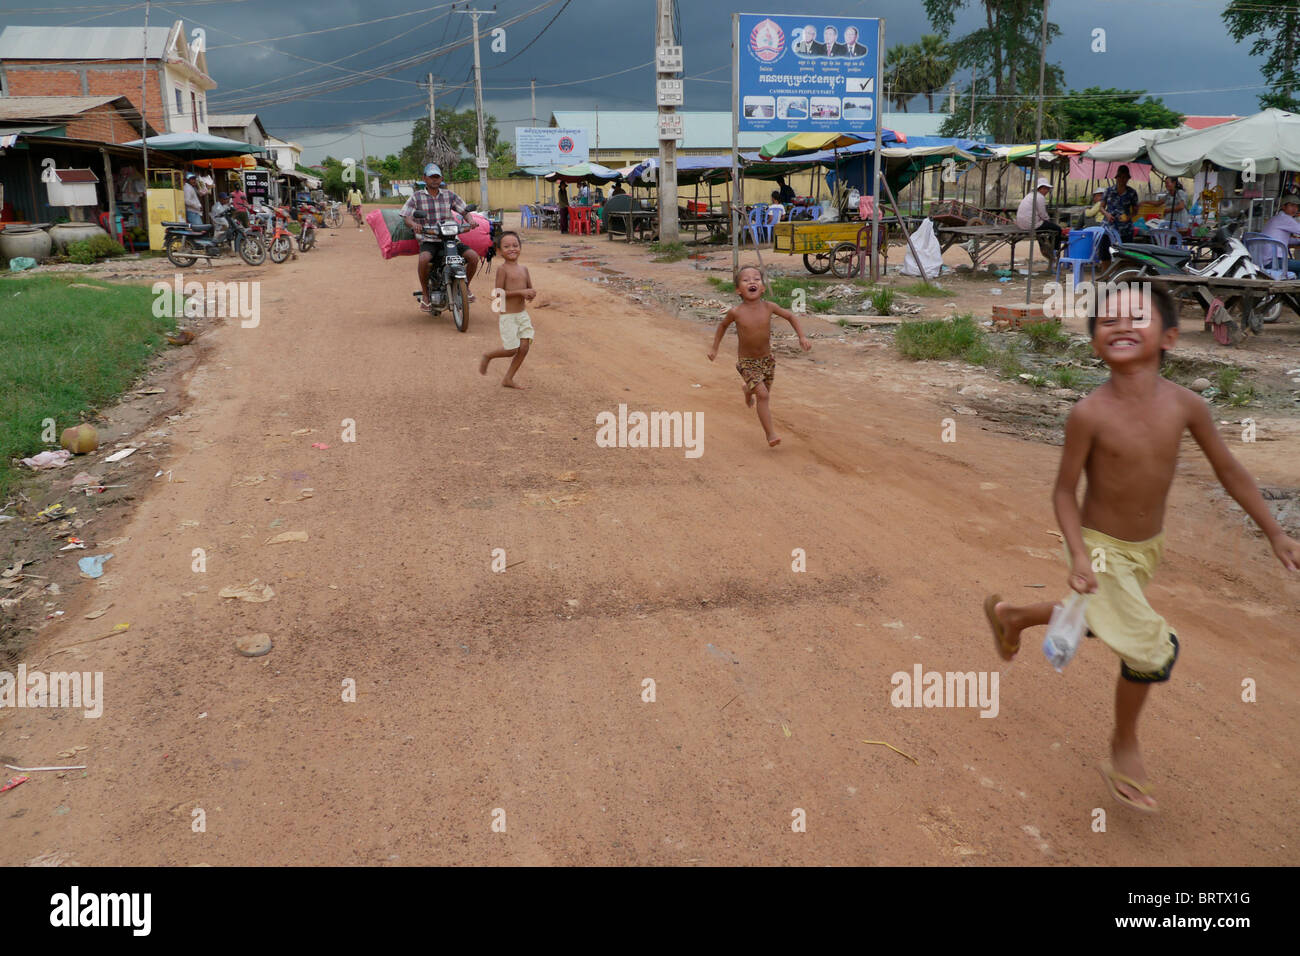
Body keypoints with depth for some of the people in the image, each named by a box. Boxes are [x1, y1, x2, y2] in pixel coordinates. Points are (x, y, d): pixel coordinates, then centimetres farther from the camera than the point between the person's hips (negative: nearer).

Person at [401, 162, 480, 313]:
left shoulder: (449, 195, 13)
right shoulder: (417, 197, 7)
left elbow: (464, 211, 10)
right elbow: (407, 217, -1)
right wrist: (413, 224, -25)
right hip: (428, 240, -3)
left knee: (473, 256, -20)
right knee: (424, 259, -36)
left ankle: (465, 286, 7)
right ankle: (425, 294, -13)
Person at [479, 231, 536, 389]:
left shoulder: (524, 269, 8)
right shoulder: (502, 269, -11)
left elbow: (530, 289, 15)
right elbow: (499, 293, -16)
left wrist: (531, 294, -9)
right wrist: (521, 292, -22)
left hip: (523, 314, 6)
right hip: (508, 316, -6)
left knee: (524, 347, 2)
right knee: (511, 350, -3)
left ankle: (508, 379, 15)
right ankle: (487, 356, 26)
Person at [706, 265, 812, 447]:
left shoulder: (768, 307, -15)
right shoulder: (736, 312, -20)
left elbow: (790, 316, 2)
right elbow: (723, 325, 3)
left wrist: (802, 336, -5)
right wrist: (714, 348, 7)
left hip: (767, 359, 4)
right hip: (747, 362, -4)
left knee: (764, 393, 21)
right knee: (763, 395, -18)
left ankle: (748, 390, 58)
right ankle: (770, 434, -9)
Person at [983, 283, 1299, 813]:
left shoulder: (1186, 405, -14)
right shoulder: (1089, 415, -25)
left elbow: (1229, 471, 0)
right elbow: (1064, 491, -14)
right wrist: (1078, 554, -26)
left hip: (1148, 547, 5)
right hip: (1102, 550, -5)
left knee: (1093, 621, 25)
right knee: (1152, 648, -8)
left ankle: (1010, 615, 54)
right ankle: (1124, 748, 18)